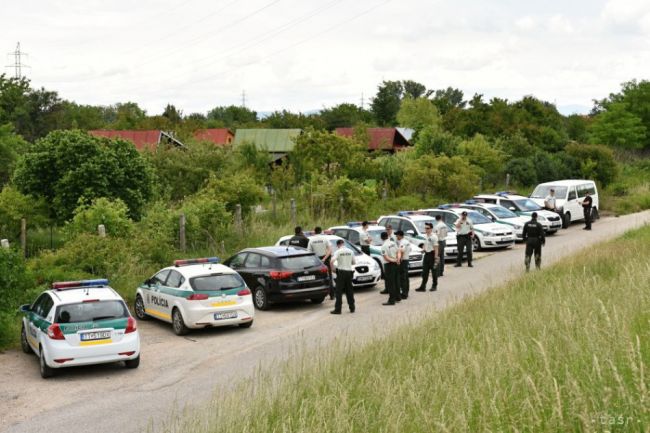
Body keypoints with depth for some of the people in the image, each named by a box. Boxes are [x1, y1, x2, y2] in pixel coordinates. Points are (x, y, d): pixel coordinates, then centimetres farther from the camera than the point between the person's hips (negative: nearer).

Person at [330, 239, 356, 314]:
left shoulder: (338, 252, -8)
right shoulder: (350, 251, 6)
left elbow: (331, 261, -20)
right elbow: (354, 263, 13)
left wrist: (333, 268, -4)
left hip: (341, 271, -5)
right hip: (349, 271, 5)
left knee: (339, 291, -2)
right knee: (349, 291, 13)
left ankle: (337, 309, -4)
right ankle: (352, 308, 17)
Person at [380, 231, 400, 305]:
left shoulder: (384, 246, -17)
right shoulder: (393, 243, 5)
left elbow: (386, 258, -20)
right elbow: (398, 252, 6)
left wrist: (393, 260, -9)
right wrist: (397, 259, -8)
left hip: (389, 264, -7)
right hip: (395, 264, 7)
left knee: (390, 283, -4)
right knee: (395, 281, 19)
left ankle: (391, 300, -5)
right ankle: (398, 297, 29)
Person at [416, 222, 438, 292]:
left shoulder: (433, 237, -15)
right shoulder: (425, 236, 9)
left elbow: (436, 248, -17)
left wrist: (436, 257, -21)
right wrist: (423, 248, 2)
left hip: (432, 254, -7)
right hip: (426, 254, 7)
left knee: (434, 271, 5)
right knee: (425, 271, 6)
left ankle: (434, 286, 17)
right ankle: (423, 286, 8)